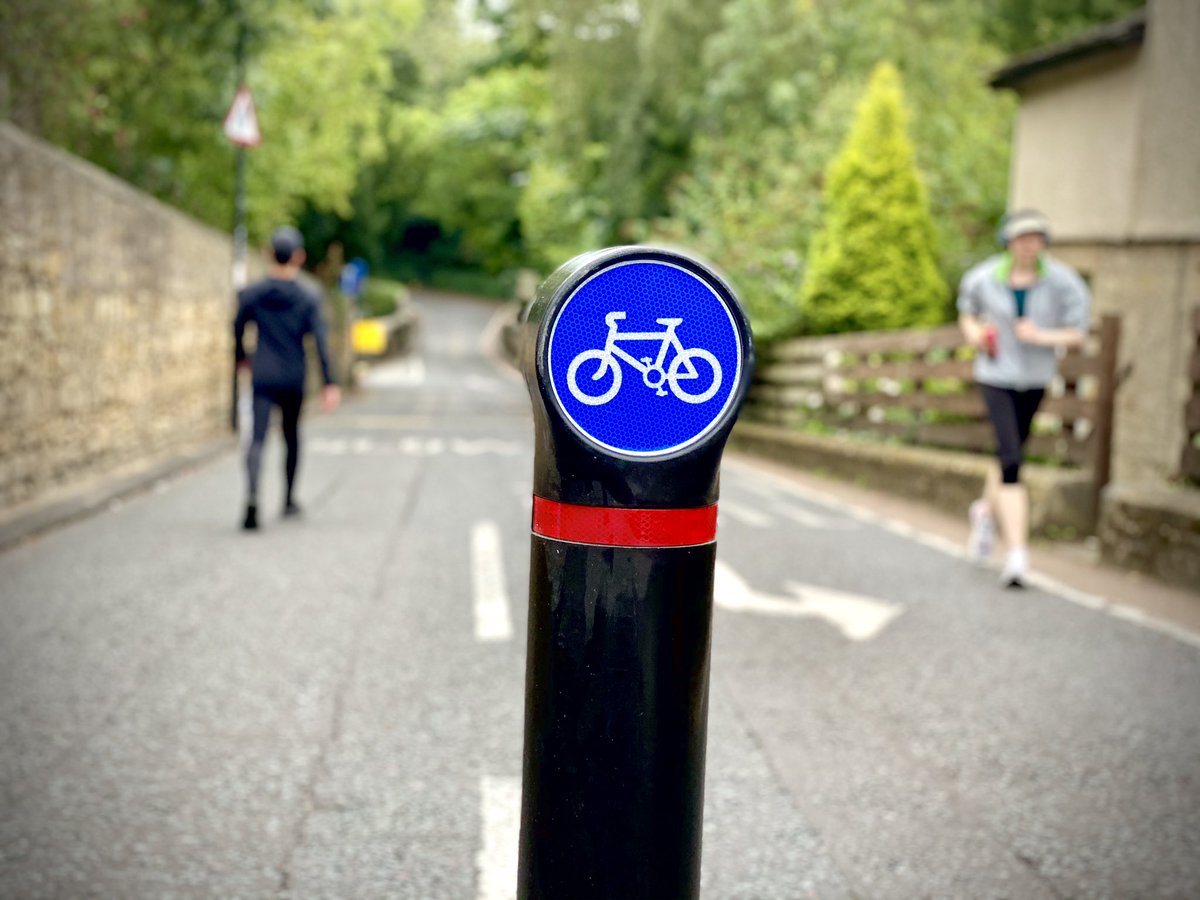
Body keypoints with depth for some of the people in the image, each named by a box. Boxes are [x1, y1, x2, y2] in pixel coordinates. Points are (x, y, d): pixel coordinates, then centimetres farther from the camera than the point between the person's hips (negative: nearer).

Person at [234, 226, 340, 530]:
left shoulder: (251, 294, -1)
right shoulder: (308, 299, -5)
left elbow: (237, 331, 8)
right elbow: (319, 342, -10)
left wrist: (241, 358, 28)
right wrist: (330, 384, -10)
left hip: (262, 377, 0)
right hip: (293, 380, 0)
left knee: (257, 437, -9)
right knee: (291, 435, 19)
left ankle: (252, 496, -33)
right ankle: (289, 499, 30)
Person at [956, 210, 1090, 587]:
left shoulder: (1062, 282, -10)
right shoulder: (984, 278, -8)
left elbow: (1077, 334, -7)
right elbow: (967, 311, 13)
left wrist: (1043, 336, -24)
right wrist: (973, 332, -7)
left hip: (1035, 378, 3)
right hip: (996, 376, -2)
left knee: (1009, 454, 18)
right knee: (1012, 461, -16)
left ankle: (986, 511, 49)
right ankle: (1017, 554, -17)